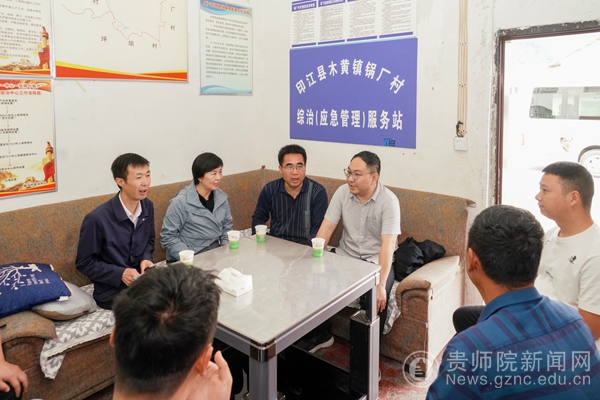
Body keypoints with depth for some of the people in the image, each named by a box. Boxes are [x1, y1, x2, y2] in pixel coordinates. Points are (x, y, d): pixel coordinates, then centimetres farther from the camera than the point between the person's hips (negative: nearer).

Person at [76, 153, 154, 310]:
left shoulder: (148, 206, -1)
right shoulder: (97, 219, -20)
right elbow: (84, 263, -8)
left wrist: (146, 259, -5)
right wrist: (120, 274, -20)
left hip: (141, 278, 6)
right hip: (111, 289, -6)